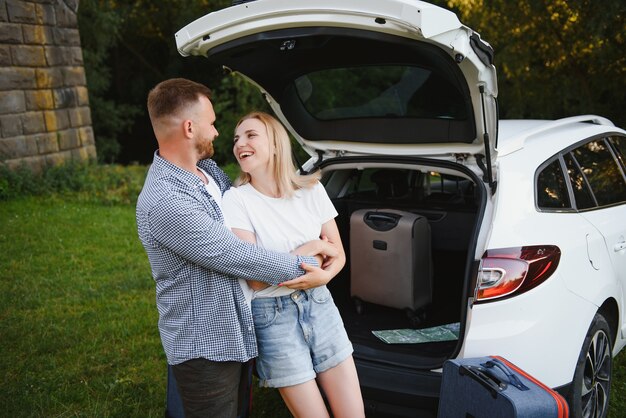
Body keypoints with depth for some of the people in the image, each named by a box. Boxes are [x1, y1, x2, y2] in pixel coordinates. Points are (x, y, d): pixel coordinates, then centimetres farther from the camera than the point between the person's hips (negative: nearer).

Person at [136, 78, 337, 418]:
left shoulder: (209, 170, 1)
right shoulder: (163, 203, -28)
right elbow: (238, 257, -25)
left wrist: (304, 247, -6)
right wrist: (306, 269, -14)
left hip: (235, 334, 9)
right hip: (203, 348, -9)